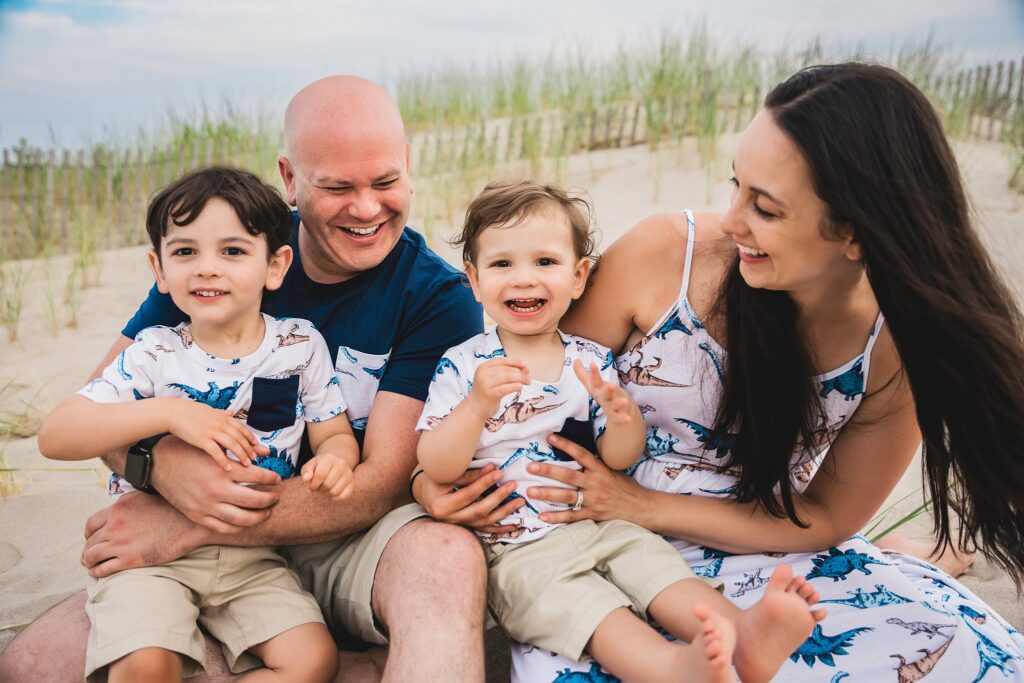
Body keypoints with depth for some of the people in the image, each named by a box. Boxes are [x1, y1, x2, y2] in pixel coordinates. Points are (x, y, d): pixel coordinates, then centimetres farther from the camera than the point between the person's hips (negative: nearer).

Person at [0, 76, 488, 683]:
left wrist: (184, 529, -21)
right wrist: (161, 461, -22)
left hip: (353, 543, -5)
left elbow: (383, 483, -16)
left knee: (449, 556, -38)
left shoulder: (439, 297, -10)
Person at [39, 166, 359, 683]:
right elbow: (54, 437, -10)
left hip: (254, 555, 2)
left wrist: (334, 459, -19)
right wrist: (168, 413, -23)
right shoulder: (153, 354, -4)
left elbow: (334, 433, 7)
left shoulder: (301, 345, 1)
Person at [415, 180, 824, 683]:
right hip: (517, 547, -4)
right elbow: (435, 469, -9)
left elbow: (618, 459, 5)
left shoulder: (592, 361, 7)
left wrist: (623, 418, -18)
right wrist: (478, 404, -26)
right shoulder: (462, 366, -2)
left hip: (601, 525, 5)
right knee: (578, 601, -28)